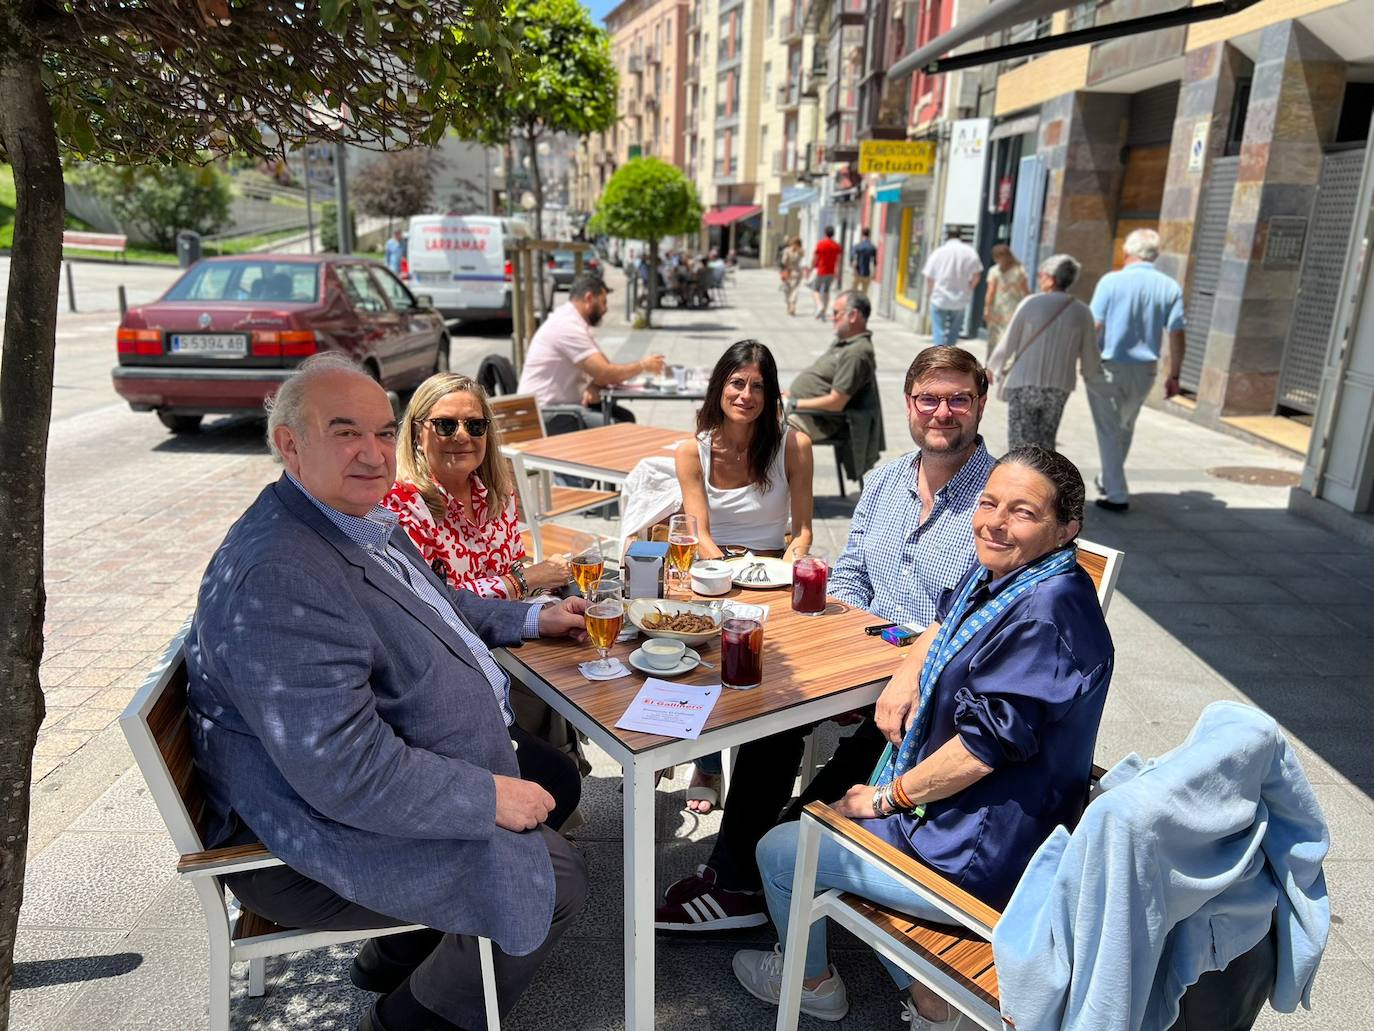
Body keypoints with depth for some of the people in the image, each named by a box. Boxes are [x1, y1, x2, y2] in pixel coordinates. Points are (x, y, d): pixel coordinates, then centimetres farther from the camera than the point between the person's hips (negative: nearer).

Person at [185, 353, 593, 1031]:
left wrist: (530, 619, 14)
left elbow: (427, 604, 23)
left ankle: (402, 951, 29)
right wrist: (490, 798, -23)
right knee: (554, 879, -13)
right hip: (334, 828, -10)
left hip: (403, 763, 11)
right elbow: (349, 775, -33)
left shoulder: (360, 517, 3)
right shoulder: (279, 580, -31)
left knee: (558, 779, 18)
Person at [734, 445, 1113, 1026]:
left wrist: (886, 798, -14)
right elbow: (948, 619, 22)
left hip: (979, 858, -10)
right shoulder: (998, 572, 1)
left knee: (777, 852, 4)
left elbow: (986, 743, -28)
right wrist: (908, 674, 2)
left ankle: (811, 980, 37)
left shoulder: (1046, 613, -28)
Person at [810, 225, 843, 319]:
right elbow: (838, 261, 4)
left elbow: (814, 258, -6)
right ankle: (824, 312, 13)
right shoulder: (837, 246, 0)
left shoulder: (820, 243, -10)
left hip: (820, 271, -4)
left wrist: (812, 269, 6)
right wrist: (836, 273, 13)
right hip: (831, 272, 4)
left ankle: (819, 305, -19)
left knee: (815, 290, 7)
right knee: (826, 291, 14)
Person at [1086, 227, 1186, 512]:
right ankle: (1109, 481, 38)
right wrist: (1174, 375, 7)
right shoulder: (1170, 287, 0)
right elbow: (1177, 335, -1)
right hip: (1144, 370, 4)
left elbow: (1095, 326, -14)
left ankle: (1117, 496, 3)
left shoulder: (1112, 281, -10)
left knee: (1109, 430, 4)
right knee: (1125, 428, 22)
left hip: (1108, 367, -4)